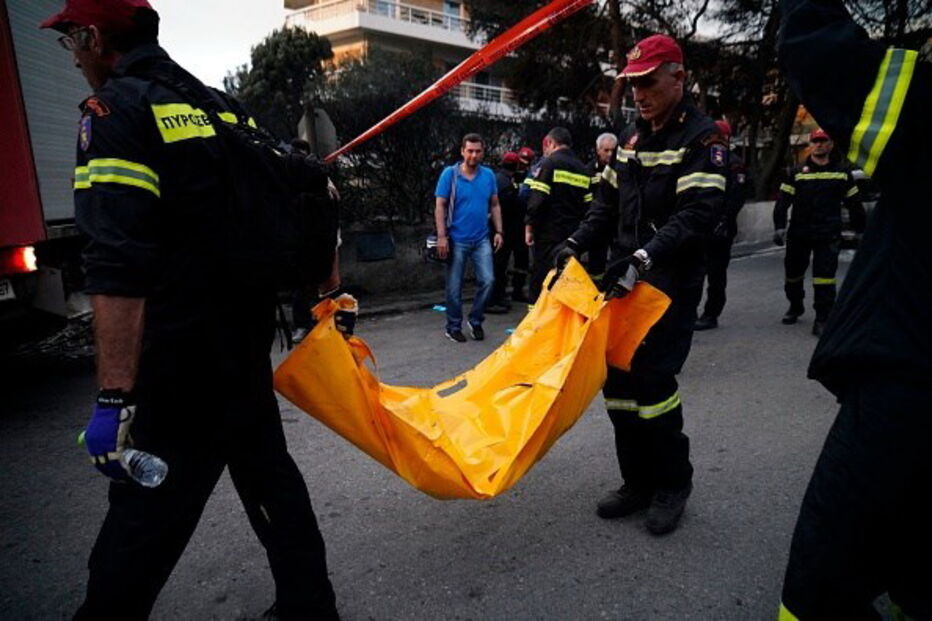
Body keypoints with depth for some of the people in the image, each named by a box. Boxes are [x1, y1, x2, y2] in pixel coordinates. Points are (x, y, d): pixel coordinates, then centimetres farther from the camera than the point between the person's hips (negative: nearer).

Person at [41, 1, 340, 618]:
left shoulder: (114, 111, -11)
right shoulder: (222, 107, 12)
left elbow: (119, 271, -22)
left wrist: (114, 399, -23)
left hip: (178, 364, -8)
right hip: (246, 343, 8)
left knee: (145, 517, 1)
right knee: (268, 471, 19)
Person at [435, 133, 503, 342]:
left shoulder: (488, 175, 5)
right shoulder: (450, 174, -4)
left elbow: (495, 205, 12)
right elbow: (440, 206, -5)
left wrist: (499, 231, 5)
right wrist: (441, 236, -12)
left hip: (481, 239, 3)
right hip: (457, 239, -3)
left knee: (487, 280, -5)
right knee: (454, 286, 4)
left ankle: (475, 321, 16)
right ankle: (453, 327, 20)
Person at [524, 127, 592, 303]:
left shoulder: (549, 163, -6)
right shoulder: (583, 170, 14)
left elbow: (537, 199, -14)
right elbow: (587, 204, 13)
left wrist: (529, 226, -7)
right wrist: (577, 227, 15)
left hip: (549, 234, -6)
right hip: (574, 235, 6)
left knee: (540, 281, -2)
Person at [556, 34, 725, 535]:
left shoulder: (702, 137, -8)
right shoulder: (632, 136, 14)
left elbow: (697, 214, -20)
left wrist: (643, 259, -31)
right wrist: (576, 244, 4)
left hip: (671, 285, -7)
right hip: (622, 280, 7)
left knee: (653, 380, -8)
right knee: (617, 378, 6)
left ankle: (673, 485, 15)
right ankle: (638, 483, 21)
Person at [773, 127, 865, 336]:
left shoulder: (842, 172, 8)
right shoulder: (797, 172, 4)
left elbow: (854, 203, 14)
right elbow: (783, 201, -2)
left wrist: (860, 230, 16)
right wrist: (779, 226, -13)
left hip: (828, 235, -1)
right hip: (798, 233, 1)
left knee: (824, 279, -10)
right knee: (793, 273, 14)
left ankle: (822, 320, -5)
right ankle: (795, 306, 38)